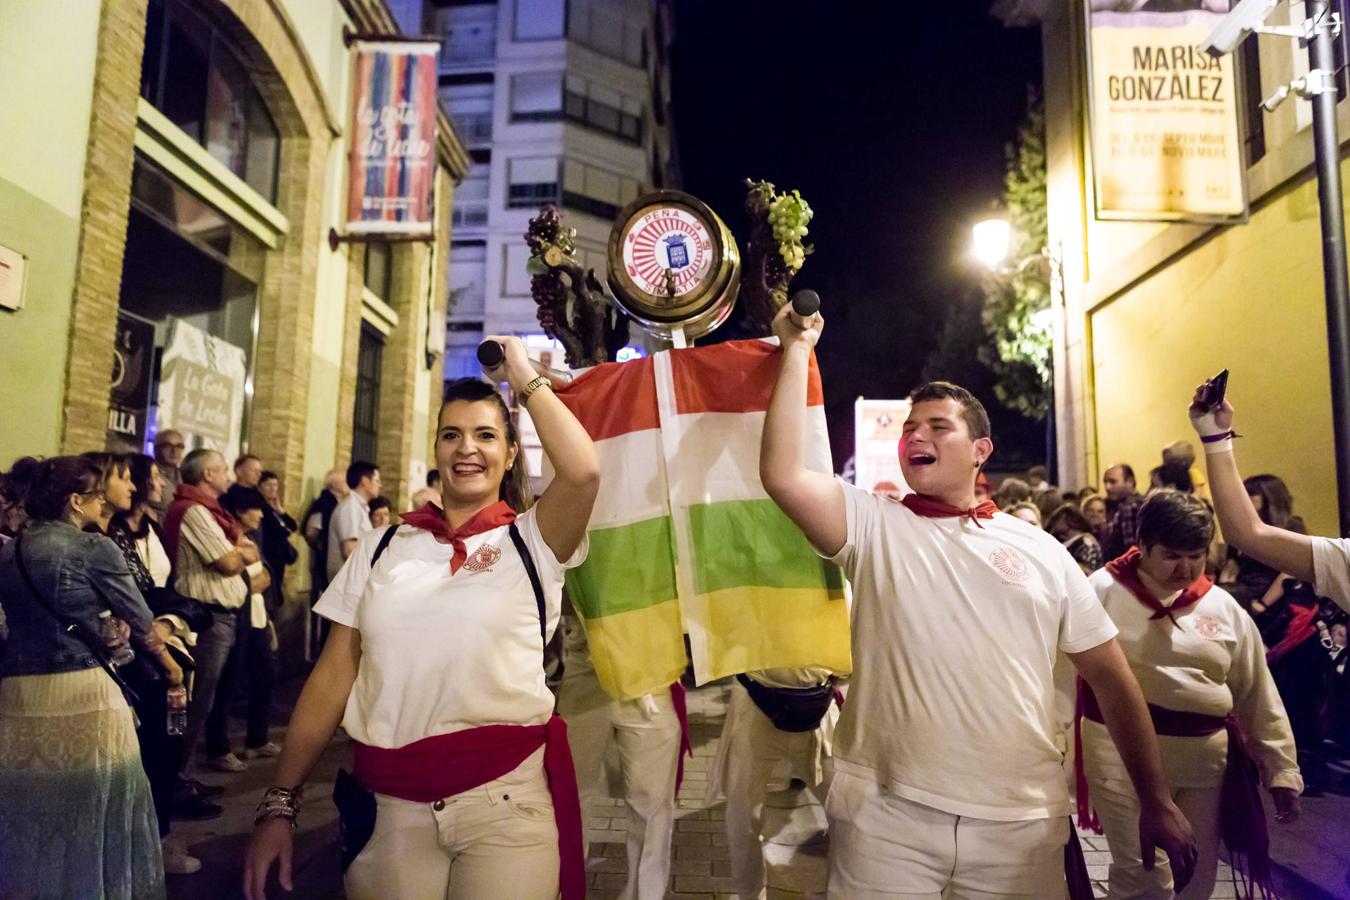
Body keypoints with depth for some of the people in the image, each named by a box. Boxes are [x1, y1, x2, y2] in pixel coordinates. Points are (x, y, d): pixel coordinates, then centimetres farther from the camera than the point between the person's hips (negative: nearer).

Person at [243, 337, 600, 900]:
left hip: (506, 796, -2)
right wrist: (280, 802, 3)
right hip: (387, 801, 3)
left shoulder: (530, 541, -1)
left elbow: (583, 472, -22)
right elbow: (333, 675, 7)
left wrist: (525, 380, -8)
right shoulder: (380, 548, 8)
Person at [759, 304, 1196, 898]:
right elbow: (782, 474, -14)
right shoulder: (873, 527, 2)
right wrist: (797, 352, -11)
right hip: (886, 816, -1)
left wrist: (1158, 804, 8)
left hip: (1022, 822, 2)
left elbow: (1112, 680, 10)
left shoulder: (1041, 551, 8)